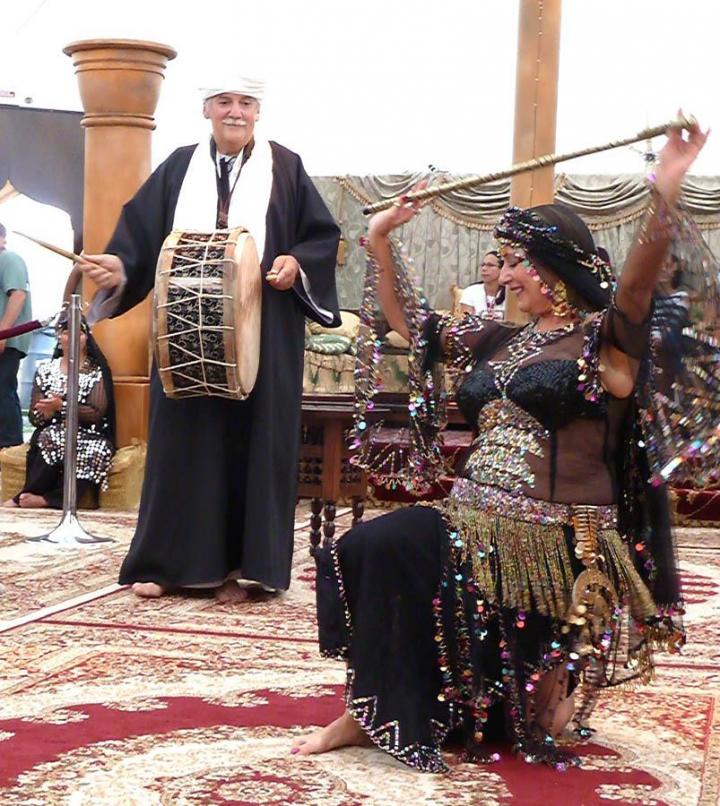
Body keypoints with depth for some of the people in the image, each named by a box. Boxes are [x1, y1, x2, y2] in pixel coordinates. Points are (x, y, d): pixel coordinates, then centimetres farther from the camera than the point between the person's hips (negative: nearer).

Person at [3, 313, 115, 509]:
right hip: (49, 436, 1)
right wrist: (48, 411, -17)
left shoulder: (97, 371, 3)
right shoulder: (45, 369, 12)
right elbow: (34, 417, 6)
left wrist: (62, 406, -21)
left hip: (87, 437, -1)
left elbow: (97, 414, -9)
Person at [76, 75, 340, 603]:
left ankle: (242, 565, 6)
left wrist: (296, 263, -16)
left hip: (261, 332, -1)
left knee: (253, 440, 0)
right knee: (184, 439, 3)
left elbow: (323, 235, 3)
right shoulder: (180, 168, 9)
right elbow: (140, 233, 2)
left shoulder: (285, 168, 4)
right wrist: (116, 267, -16)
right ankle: (170, 561, 10)